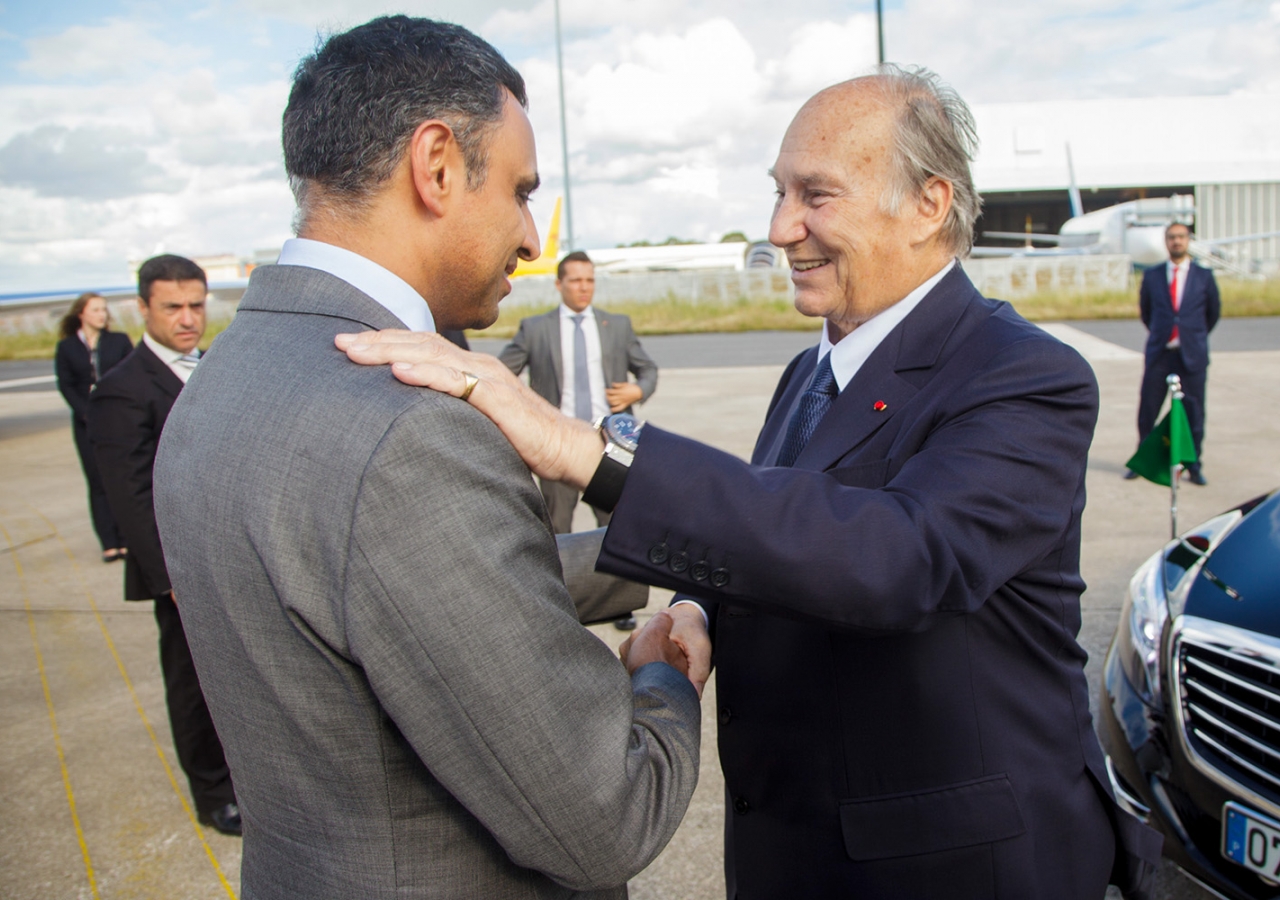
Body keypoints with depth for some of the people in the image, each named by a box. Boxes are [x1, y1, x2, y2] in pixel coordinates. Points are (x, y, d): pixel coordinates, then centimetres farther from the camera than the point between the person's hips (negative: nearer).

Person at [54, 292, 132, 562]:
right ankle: (109, 544, 4)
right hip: (87, 424, 0)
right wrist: (88, 414, -11)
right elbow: (66, 386, 2)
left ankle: (127, 539, 3)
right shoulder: (66, 348, 6)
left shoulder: (120, 341, 7)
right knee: (98, 483, 1)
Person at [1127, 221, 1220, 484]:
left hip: (1192, 355, -1)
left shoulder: (1204, 276, 3)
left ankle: (1194, 467, 13)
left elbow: (1214, 312, 15)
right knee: (1147, 411, 3)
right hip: (1158, 354, 1)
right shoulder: (1152, 275, 5)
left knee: (1193, 413, 2)